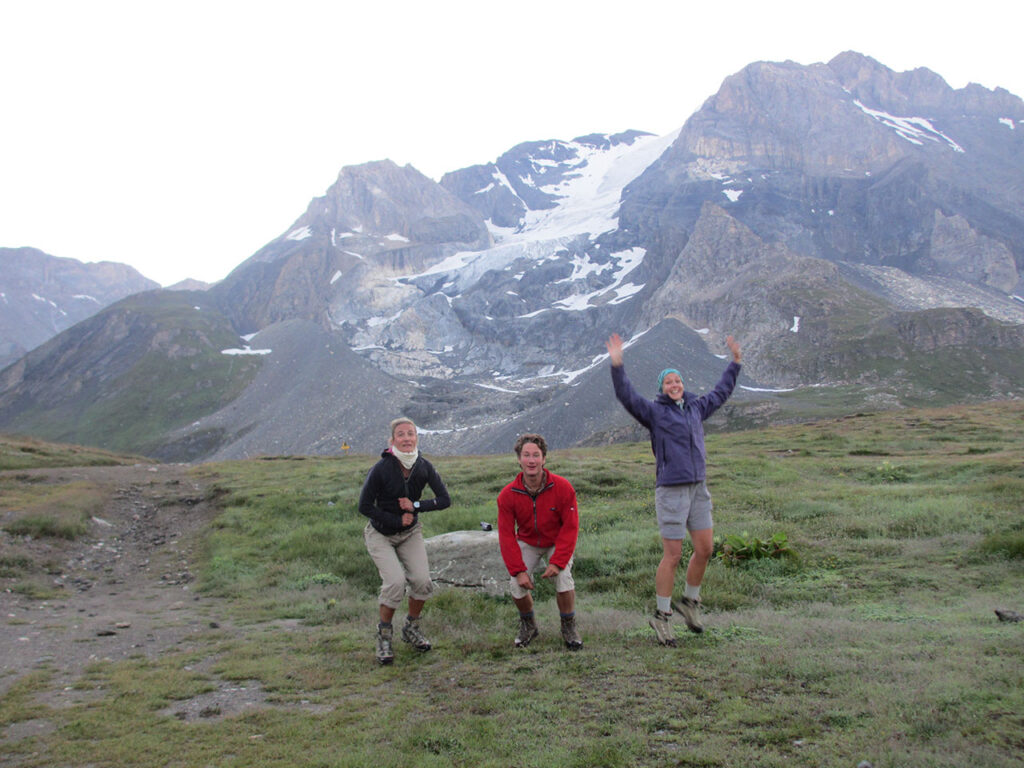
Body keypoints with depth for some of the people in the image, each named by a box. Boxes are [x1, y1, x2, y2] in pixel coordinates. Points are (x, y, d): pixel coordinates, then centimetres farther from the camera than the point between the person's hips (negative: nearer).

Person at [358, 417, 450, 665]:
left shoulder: (424, 467, -11)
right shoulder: (381, 469, -22)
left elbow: (444, 500, -7)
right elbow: (364, 506, -16)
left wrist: (416, 506, -20)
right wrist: (397, 520, -17)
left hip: (410, 533, 4)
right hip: (380, 534, -3)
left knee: (422, 581, -12)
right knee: (395, 581, -21)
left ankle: (411, 628, 15)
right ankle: (384, 633, 3)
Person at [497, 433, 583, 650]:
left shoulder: (562, 488, -24)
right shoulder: (508, 494, -20)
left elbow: (570, 528, -17)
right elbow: (506, 535, -14)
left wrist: (557, 562, -24)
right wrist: (518, 570, -21)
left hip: (557, 543, -1)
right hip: (527, 544, 2)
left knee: (563, 579, -24)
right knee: (517, 586, -15)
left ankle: (569, 627, 2)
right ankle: (528, 625, 15)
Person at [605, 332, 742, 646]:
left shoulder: (695, 408, 15)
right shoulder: (654, 411, -1)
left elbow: (720, 393, 30)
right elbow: (627, 396, -15)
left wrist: (735, 362, 35)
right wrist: (617, 365, -27)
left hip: (698, 488, 6)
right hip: (670, 490, -6)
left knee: (705, 549, 5)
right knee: (672, 555, -4)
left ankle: (689, 602, 27)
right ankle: (661, 616, 9)